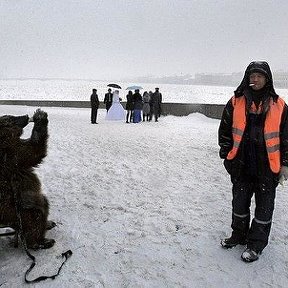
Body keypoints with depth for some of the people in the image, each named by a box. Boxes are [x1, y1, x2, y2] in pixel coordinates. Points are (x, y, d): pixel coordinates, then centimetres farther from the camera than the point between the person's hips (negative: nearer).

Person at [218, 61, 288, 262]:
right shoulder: (236, 102, 1)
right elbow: (225, 130, 7)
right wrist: (226, 154, 4)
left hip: (268, 166, -1)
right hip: (241, 164, 2)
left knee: (264, 206, 9)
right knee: (239, 202, 15)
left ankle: (256, 244, 25)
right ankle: (239, 235, 35)